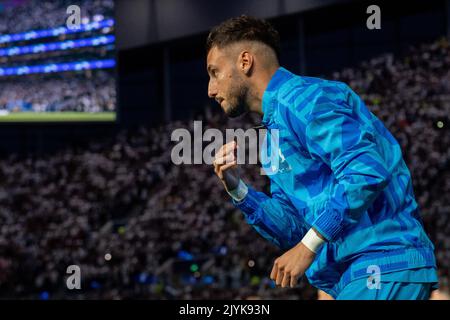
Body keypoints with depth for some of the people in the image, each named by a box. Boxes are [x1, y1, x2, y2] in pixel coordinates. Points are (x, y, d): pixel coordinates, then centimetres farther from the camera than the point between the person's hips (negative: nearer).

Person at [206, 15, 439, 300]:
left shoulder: (302, 99, -9)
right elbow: (292, 229, 20)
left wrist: (309, 246, -19)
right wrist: (237, 188, 7)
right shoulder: (275, 129, 23)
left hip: (385, 265, -10)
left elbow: (367, 173, -22)